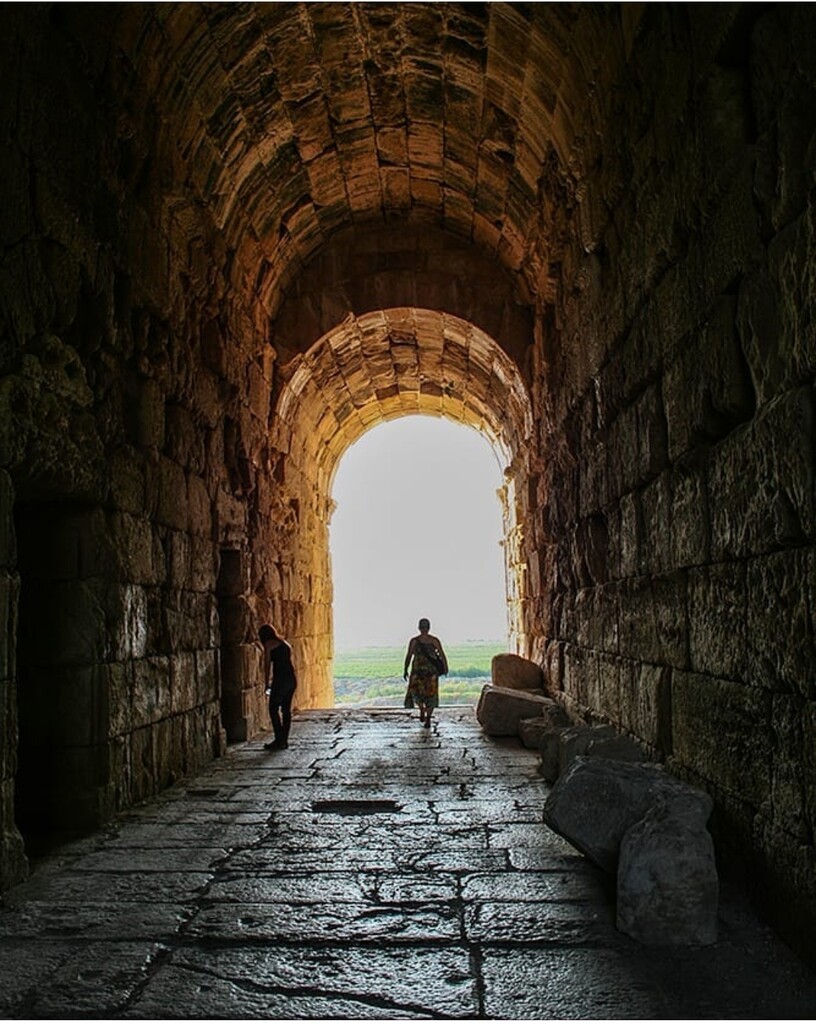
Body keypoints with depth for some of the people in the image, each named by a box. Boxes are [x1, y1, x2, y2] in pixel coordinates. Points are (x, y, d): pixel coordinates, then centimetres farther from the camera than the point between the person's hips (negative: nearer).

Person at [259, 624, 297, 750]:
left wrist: (267, 684, 5)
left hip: (281, 679, -7)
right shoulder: (284, 643, 20)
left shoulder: (269, 644, 0)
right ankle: (284, 740, 15)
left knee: (273, 710, 1)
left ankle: (279, 741, 0)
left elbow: (267, 665, -2)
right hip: (292, 678, 7)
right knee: (286, 710, 12)